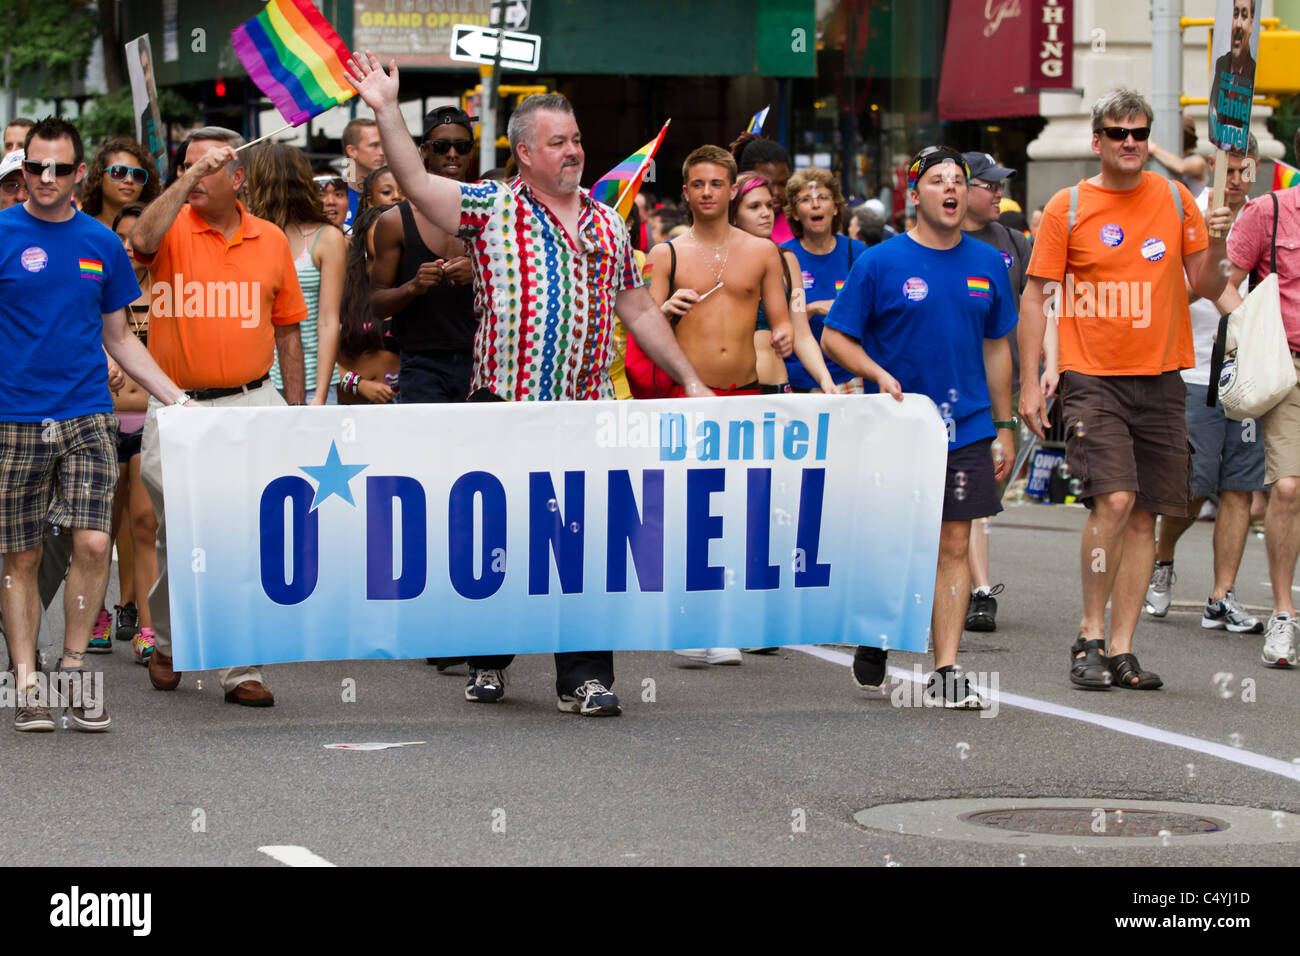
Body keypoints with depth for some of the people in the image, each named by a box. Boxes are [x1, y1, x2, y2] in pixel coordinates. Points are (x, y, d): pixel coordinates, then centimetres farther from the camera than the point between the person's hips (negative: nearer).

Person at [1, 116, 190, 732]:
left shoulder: (101, 244, 10)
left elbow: (118, 339, 19)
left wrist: (178, 399, 14)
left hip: (87, 416, 2)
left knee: (92, 542, -11)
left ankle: (75, 665, 6)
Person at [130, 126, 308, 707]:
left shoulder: (270, 240, 9)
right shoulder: (174, 228, 0)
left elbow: (288, 328, 14)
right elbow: (142, 240, -26)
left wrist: (294, 409, 10)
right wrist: (188, 178, -21)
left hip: (252, 403, 2)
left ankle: (242, 666, 3)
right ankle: (167, 641, 27)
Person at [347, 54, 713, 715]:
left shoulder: (608, 225, 15)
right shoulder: (492, 208, 3)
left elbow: (639, 311, 20)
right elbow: (416, 182, -8)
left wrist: (689, 379, 18)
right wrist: (386, 111, -16)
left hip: (586, 412, 2)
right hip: (503, 406, -2)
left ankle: (584, 679, 3)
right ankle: (488, 661, 22)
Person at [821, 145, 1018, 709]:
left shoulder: (986, 264, 7)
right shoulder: (881, 263, -4)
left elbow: (996, 347, 15)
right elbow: (834, 337, -2)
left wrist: (1003, 428, 13)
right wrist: (880, 375, -18)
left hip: (965, 429, 3)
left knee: (953, 546, -2)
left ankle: (946, 672, -1)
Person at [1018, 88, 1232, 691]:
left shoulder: (1174, 200, 7)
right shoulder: (1067, 208, -1)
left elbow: (1206, 288, 11)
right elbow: (1034, 296, 1)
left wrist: (1213, 246, -10)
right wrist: (1029, 382, -5)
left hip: (1159, 378, 4)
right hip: (1092, 378, -4)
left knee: (1144, 517, 2)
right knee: (1113, 499, -19)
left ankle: (1121, 650, 8)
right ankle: (1089, 637, -5)